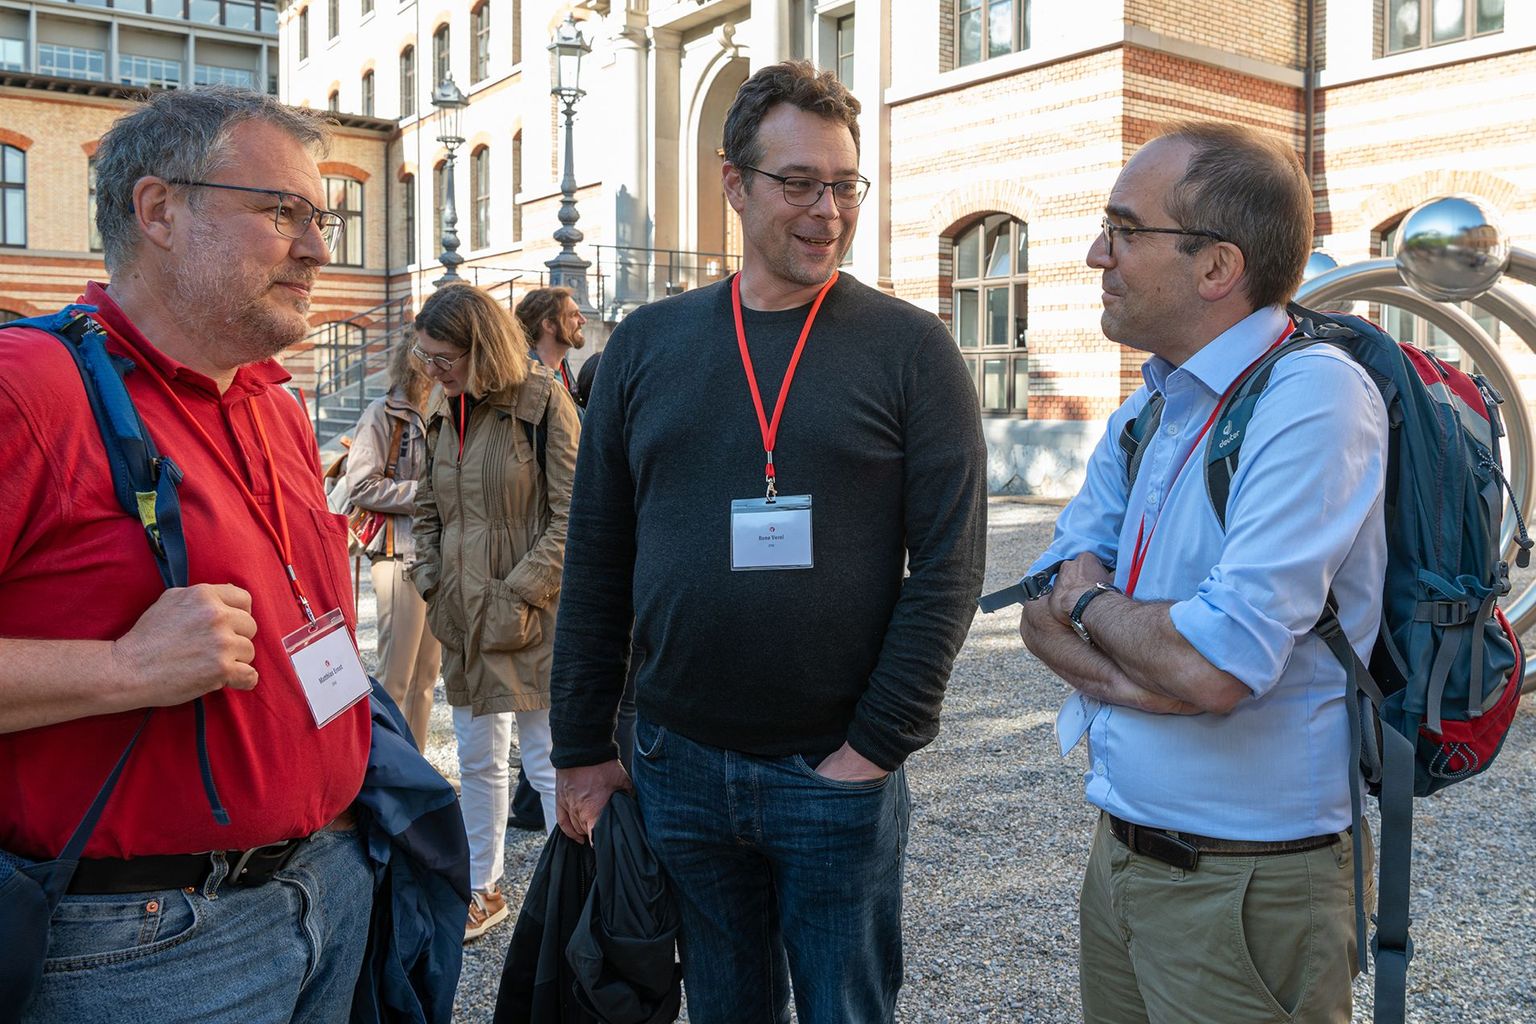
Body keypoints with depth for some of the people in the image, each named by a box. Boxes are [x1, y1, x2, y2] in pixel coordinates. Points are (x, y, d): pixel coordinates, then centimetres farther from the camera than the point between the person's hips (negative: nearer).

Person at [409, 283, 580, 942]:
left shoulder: (541, 403, -10)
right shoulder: (443, 414, 10)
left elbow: (571, 516, -13)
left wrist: (521, 593, -15)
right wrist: (430, 582, 7)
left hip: (532, 617, -7)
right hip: (463, 617, 7)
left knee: (547, 763, -1)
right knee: (477, 760, 17)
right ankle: (483, 890, 32)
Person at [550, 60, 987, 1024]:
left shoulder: (911, 348, -4)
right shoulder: (647, 345, 4)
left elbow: (948, 564, -8)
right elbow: (596, 562, 6)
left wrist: (879, 746, -12)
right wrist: (581, 748, 5)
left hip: (838, 773, -2)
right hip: (676, 765, 3)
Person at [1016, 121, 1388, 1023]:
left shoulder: (1314, 399, -20)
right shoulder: (1145, 414, 6)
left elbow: (1218, 668, -29)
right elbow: (1045, 615, 3)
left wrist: (1091, 602, -10)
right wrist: (1133, 673, -17)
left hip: (1245, 885, -7)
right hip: (1121, 851, 7)